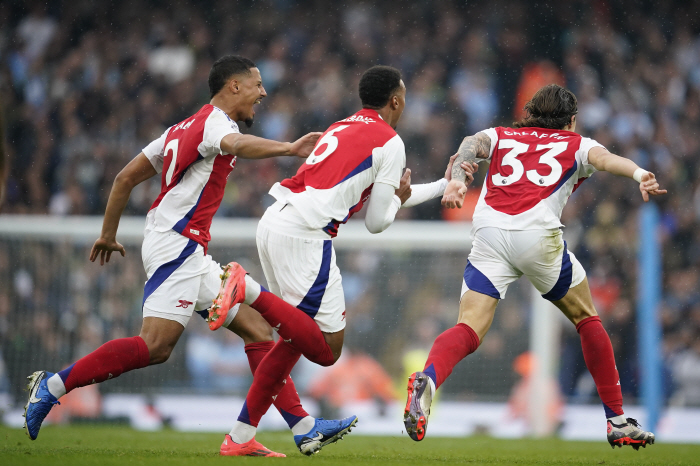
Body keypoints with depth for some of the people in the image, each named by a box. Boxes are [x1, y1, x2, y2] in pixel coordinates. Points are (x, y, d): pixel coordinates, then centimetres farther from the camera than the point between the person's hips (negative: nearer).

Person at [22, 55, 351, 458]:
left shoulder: (185, 128, 22)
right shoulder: (214, 121, -6)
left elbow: (126, 177, 24)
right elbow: (238, 145, -32)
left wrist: (109, 233, 32)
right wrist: (288, 149, -47)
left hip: (192, 256, 11)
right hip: (178, 243, -11)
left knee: (258, 328, 6)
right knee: (156, 346, -20)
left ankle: (303, 425, 2)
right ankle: (53, 386, -14)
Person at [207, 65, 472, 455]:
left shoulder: (343, 128, 27)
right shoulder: (390, 143, 2)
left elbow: (377, 194, 39)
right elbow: (378, 221, 1)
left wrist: (444, 185, 48)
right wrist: (398, 198, 23)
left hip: (273, 223, 9)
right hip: (305, 236, -9)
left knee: (298, 336, 19)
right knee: (327, 349, -6)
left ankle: (242, 434, 13)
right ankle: (248, 289, -22)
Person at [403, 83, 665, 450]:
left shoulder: (500, 137, 31)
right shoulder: (575, 144, 25)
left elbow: (471, 144, 8)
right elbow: (604, 158, 2)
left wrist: (456, 179, -11)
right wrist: (639, 174, -18)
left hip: (488, 232, 2)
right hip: (538, 234, -2)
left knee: (468, 331, -6)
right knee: (586, 318, 19)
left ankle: (427, 381, -39)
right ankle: (617, 422, 20)